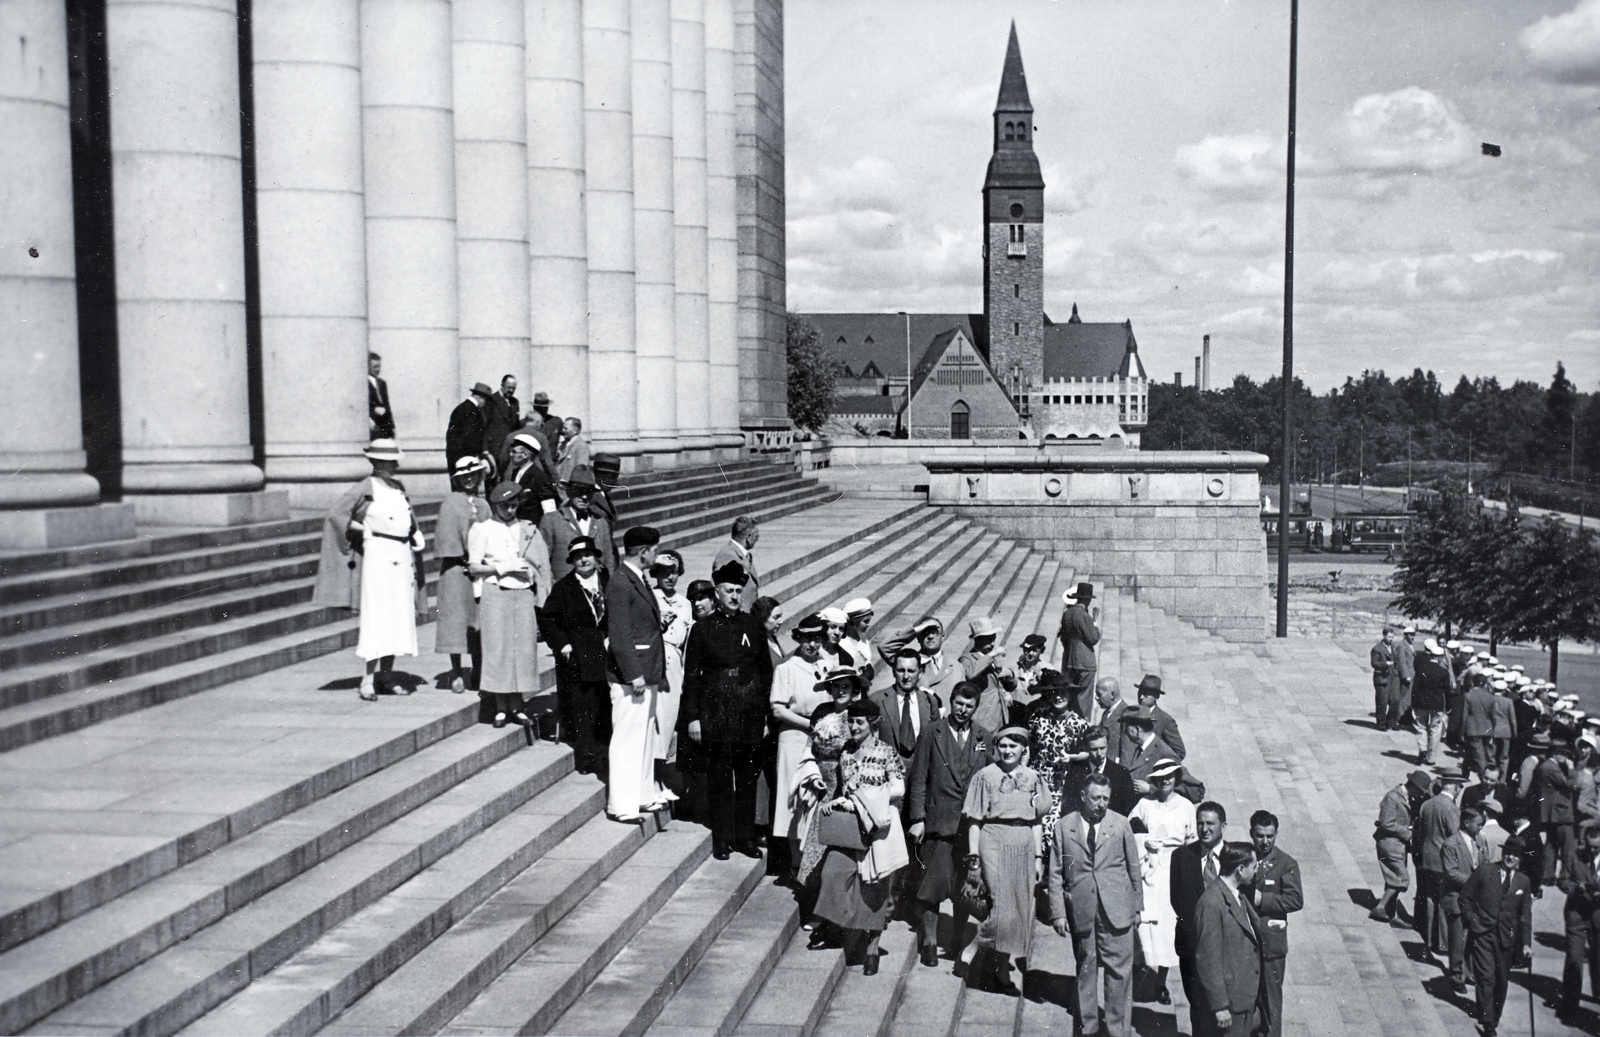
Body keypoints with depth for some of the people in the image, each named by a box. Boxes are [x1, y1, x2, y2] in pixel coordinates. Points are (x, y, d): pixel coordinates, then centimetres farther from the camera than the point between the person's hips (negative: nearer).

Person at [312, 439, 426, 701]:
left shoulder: (399, 487, 13)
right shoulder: (365, 488, -7)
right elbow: (335, 515, -9)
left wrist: (415, 536, 8)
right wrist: (364, 530, -10)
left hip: (402, 555, 7)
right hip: (377, 554, -7)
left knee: (399, 616, 8)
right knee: (376, 616, -8)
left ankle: (387, 674, 16)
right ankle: (368, 678, -4)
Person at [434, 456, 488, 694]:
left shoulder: (483, 505, 13)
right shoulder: (450, 503, 0)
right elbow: (446, 536, -5)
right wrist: (464, 561, -10)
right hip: (456, 567, -4)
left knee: (480, 617, 4)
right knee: (456, 615, -3)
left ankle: (478, 673, 11)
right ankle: (456, 672, 3)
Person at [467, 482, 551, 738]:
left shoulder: (528, 531, 14)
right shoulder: (483, 530, 5)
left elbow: (542, 566, 18)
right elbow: (473, 567, 0)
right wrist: (503, 567, -10)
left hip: (524, 594, 3)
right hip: (495, 594, -3)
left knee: (524, 649, 0)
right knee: (498, 649, -4)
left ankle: (517, 706, 7)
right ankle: (501, 707, 3)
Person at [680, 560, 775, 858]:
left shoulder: (754, 626, 6)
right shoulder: (702, 629, 0)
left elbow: (766, 671, 10)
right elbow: (691, 675, 1)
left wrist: (766, 714, 6)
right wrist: (693, 717, -4)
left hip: (750, 715, 2)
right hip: (715, 714, -2)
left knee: (748, 776, 7)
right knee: (719, 777, 3)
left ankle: (745, 836, 17)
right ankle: (722, 838, 14)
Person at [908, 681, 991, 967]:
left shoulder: (985, 738, 9)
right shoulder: (933, 734, 3)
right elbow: (918, 779, 2)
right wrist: (918, 819, -4)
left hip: (972, 823, 2)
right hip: (938, 822, -2)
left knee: (966, 885, 7)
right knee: (935, 881, -2)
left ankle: (958, 941, 20)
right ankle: (930, 941, 11)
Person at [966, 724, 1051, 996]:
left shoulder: (1032, 778, 11)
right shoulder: (986, 776, 1)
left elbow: (1037, 820, 14)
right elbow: (974, 820, 0)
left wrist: (1038, 856, 9)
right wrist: (973, 855, -6)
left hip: (1024, 843, 4)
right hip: (994, 840, -4)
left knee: (1022, 908, 4)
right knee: (1001, 905, -10)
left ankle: (1002, 969, 16)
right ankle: (996, 969, 3)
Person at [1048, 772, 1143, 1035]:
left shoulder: (1121, 824, 4)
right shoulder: (1063, 827, 1)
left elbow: (1134, 868, 10)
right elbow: (1055, 874, 3)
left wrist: (1137, 906, 10)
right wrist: (1058, 913, -2)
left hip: (1117, 910, 0)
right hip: (1081, 912, 0)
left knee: (1119, 971, 0)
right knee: (1085, 970, 9)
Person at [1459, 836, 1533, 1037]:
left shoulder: (1524, 882, 7)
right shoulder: (1484, 870, -1)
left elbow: (1525, 915, 9)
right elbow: (1465, 897, 3)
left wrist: (1526, 943, 4)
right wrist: (1473, 921, -6)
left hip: (1506, 938, 3)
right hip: (1482, 934, -3)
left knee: (1501, 981, 9)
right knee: (1486, 978, -9)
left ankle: (1494, 1020, 27)